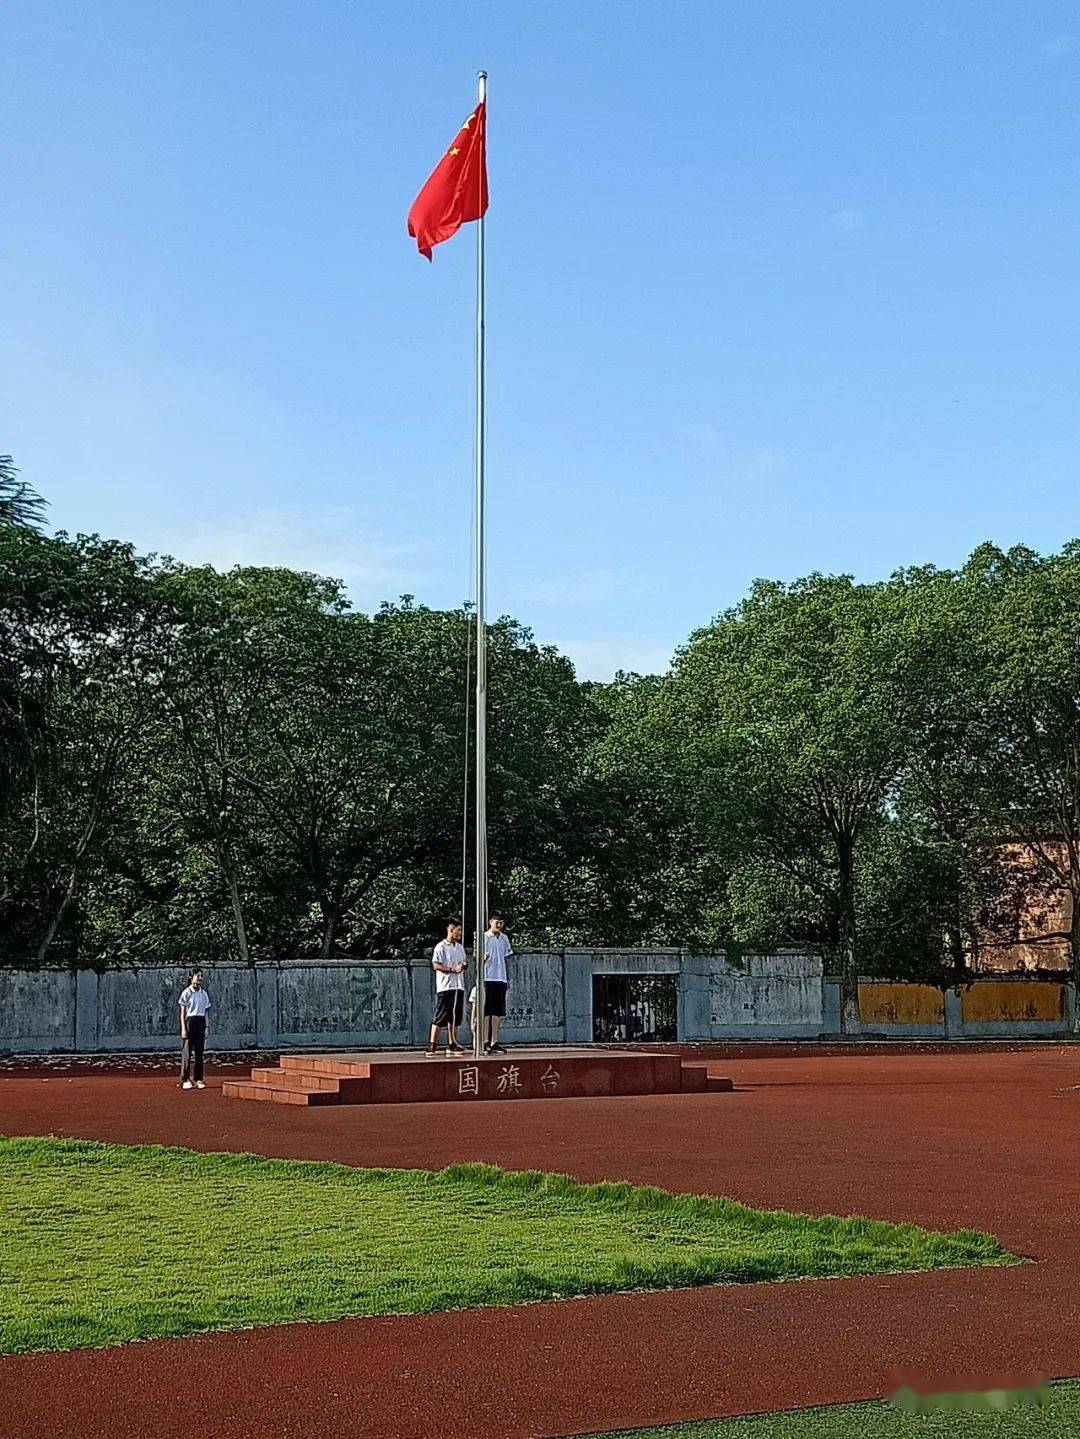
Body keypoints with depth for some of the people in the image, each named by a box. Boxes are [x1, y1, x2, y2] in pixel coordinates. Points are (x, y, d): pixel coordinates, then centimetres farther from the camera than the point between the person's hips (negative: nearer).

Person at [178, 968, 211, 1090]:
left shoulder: (204, 993, 12)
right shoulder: (187, 993, -3)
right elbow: (182, 1013, -5)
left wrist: (206, 1027, 11)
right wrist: (183, 1028, -12)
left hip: (201, 1022, 5)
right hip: (190, 1021, -5)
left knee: (199, 1051, 4)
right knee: (187, 1051, -5)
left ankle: (198, 1080, 8)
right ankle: (185, 1080, -1)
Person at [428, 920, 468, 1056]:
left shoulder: (460, 947, 17)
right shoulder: (441, 947, -7)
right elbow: (436, 965, -14)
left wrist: (463, 966, 0)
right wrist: (453, 970, -21)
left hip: (458, 986, 7)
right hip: (445, 987, -7)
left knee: (455, 1017, 9)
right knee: (440, 1016, -7)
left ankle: (452, 1045, 13)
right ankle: (432, 1044, -3)